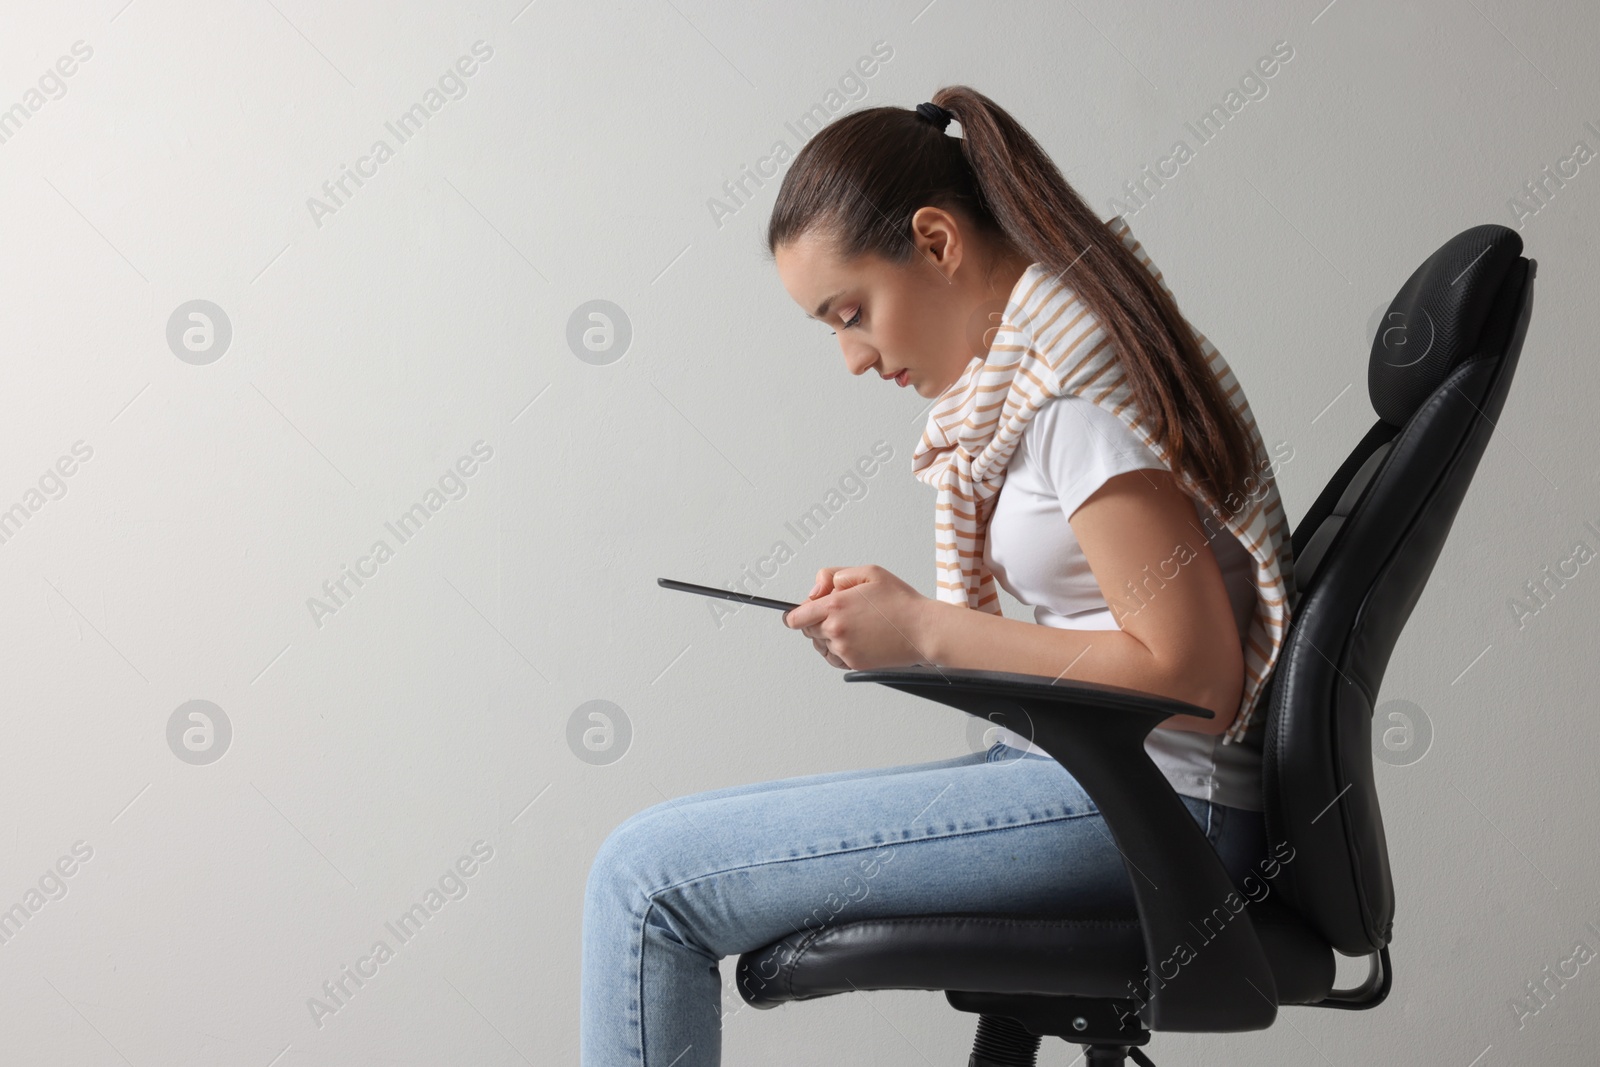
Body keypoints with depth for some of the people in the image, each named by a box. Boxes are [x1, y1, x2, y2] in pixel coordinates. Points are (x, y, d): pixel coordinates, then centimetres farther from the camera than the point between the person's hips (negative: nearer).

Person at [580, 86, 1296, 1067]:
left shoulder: (1075, 384, -17)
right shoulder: (1038, 352, 13)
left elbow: (1192, 674, -21)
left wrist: (926, 633, -14)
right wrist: (887, 615, 2)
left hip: (1150, 809, -10)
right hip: (1106, 776, 10)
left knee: (647, 877, -13)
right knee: (666, 855, 11)